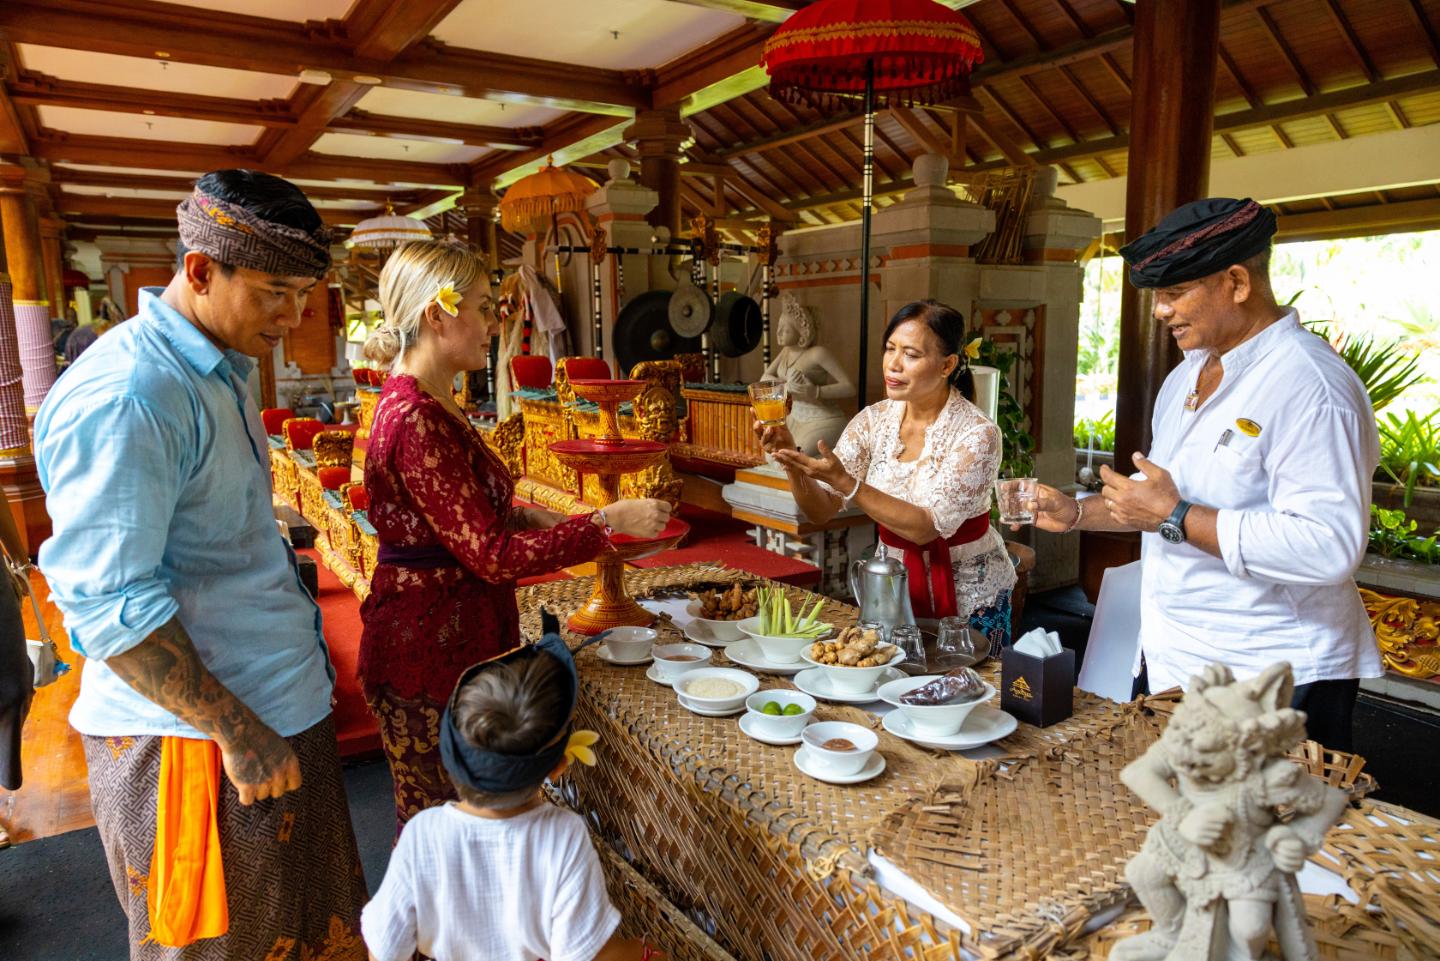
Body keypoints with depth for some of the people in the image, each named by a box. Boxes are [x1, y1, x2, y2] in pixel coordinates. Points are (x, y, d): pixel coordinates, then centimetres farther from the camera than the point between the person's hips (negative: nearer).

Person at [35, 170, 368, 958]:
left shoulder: (218, 373, 10)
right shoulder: (124, 398, -22)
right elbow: (106, 603, -24)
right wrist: (235, 731, -20)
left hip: (280, 703, 9)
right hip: (197, 733, -9)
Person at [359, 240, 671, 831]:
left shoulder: (431, 405, 9)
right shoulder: (414, 421, -22)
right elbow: (492, 556, -22)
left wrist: (540, 518, 4)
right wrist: (608, 522, -17)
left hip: (455, 639, 9)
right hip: (429, 651, -9)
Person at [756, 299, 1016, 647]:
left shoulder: (976, 433, -20)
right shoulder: (872, 421, -7)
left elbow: (926, 527, -29)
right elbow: (820, 511, -10)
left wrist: (845, 482, -36)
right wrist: (793, 462, -28)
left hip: (968, 602, -3)